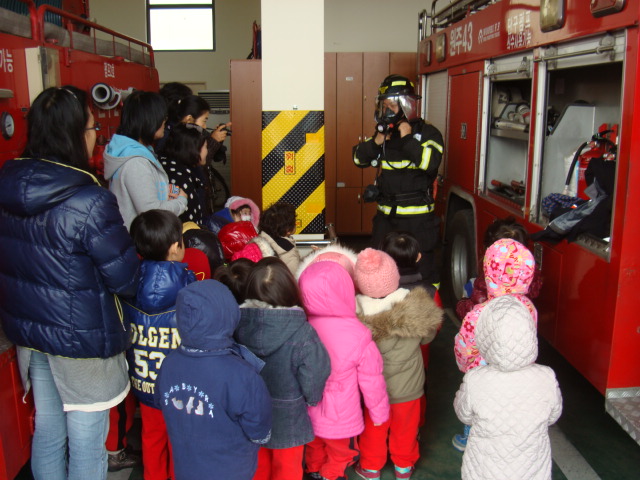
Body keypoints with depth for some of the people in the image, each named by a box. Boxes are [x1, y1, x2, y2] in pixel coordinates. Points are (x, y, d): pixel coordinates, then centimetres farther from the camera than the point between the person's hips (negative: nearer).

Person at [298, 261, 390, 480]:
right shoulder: (357, 336, -30)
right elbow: (371, 381, -16)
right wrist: (380, 412, 2)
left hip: (307, 413, 4)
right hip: (340, 420, -4)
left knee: (315, 450, 30)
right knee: (340, 457, 24)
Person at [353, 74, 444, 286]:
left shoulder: (427, 132, -8)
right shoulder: (383, 132, 9)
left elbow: (430, 162, -24)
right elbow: (359, 158, 7)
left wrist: (408, 139, -20)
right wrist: (377, 142, -9)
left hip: (417, 216, -6)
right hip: (386, 214, 6)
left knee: (422, 266, 3)